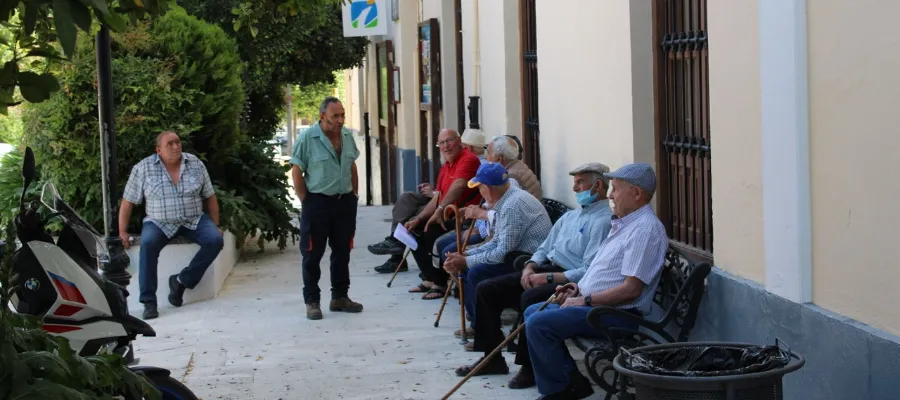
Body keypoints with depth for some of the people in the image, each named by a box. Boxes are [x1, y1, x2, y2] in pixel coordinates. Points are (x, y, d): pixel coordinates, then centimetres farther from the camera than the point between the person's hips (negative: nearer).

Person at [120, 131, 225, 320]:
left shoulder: (196, 164, 0)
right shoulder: (143, 169, -6)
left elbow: (209, 197, 7)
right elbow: (128, 202, -2)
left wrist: (215, 226, 4)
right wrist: (122, 232, -7)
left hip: (194, 221, 2)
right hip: (159, 223, -2)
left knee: (216, 240, -24)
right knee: (148, 243, -33)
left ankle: (181, 281, -12)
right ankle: (148, 302, -26)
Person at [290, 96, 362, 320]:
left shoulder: (347, 136, 5)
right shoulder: (307, 138, -13)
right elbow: (296, 171, -10)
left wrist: (355, 194, 13)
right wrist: (306, 201, -9)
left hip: (345, 202, 6)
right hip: (317, 203, -6)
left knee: (342, 252, 12)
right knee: (312, 254, 1)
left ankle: (340, 297, 24)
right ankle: (312, 301, 9)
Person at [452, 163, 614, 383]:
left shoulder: (604, 221, -11)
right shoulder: (570, 216, 20)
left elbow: (589, 271, -20)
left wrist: (548, 278, -19)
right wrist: (529, 267, 2)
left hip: (569, 281, -9)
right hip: (545, 269, 9)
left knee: (530, 298, -36)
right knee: (486, 289, -1)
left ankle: (531, 367, -19)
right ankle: (492, 358, 6)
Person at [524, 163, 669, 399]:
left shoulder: (645, 229, -19)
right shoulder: (625, 223, 16)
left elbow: (631, 289, -24)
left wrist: (586, 300, -16)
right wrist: (577, 288, 10)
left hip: (618, 314, -11)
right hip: (593, 303, 11)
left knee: (538, 324, -21)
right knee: (532, 312, 16)